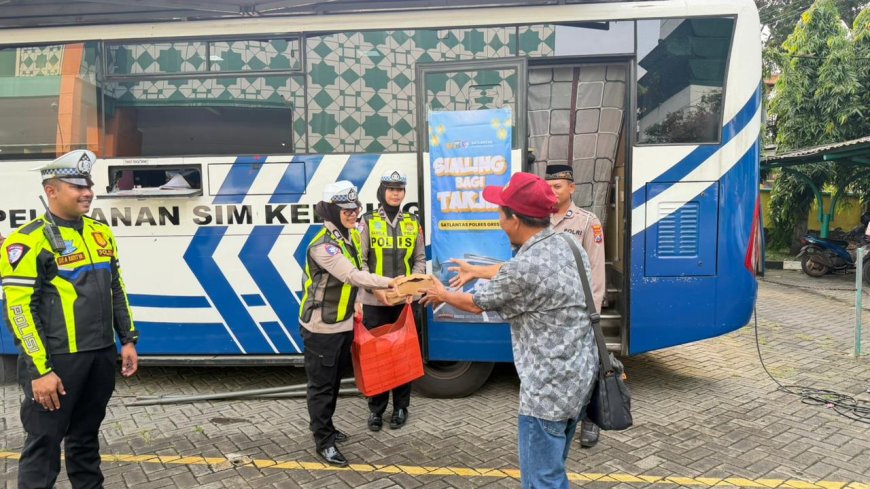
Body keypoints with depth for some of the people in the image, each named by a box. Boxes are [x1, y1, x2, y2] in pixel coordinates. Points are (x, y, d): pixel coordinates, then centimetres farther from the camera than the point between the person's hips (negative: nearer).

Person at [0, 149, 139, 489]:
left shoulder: (100, 233, 10)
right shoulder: (28, 241, -11)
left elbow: (116, 291, 16)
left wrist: (128, 339, 12)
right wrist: (40, 370, -16)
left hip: (101, 356, 6)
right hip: (56, 360, -6)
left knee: (86, 435, 19)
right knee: (44, 442, 4)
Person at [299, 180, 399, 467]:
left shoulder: (351, 236, 5)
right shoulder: (322, 246, -24)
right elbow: (352, 275, -35)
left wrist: (355, 304, 14)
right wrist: (389, 282, -40)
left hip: (344, 323, 9)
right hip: (320, 327, -9)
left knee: (334, 380, 20)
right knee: (321, 384, 3)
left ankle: (324, 426, 38)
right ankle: (324, 442, 14)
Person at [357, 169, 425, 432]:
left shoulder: (412, 223, 8)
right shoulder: (367, 222, 0)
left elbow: (420, 259, 8)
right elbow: (360, 261, -4)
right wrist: (376, 288, -16)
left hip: (404, 300, 2)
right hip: (374, 301, -2)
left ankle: (401, 407, 22)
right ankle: (376, 409, 18)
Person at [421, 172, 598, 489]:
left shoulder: (525, 268, -23)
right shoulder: (569, 246, 3)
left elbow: (477, 303, -5)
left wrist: (442, 294, 14)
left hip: (549, 389, -9)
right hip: (578, 377, 9)